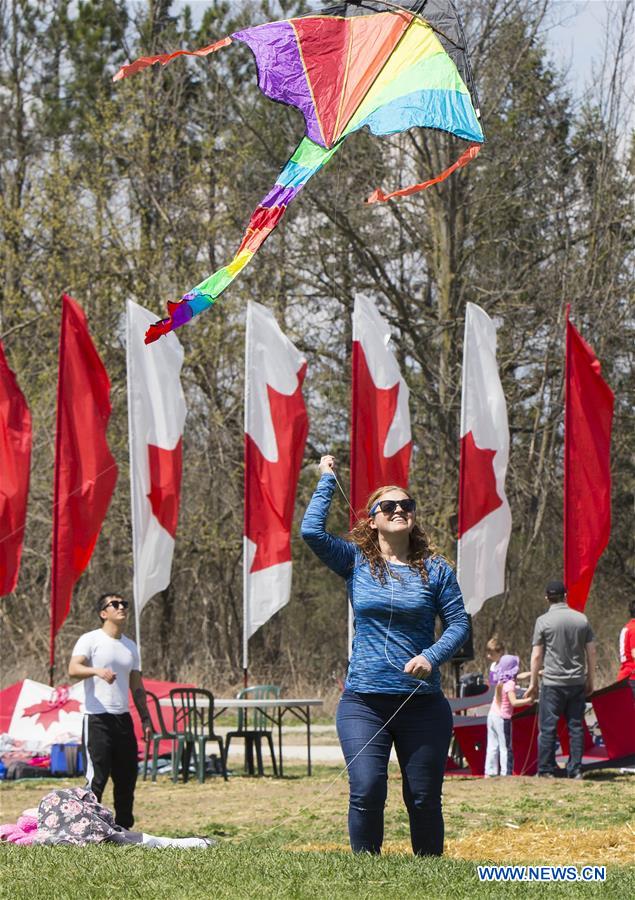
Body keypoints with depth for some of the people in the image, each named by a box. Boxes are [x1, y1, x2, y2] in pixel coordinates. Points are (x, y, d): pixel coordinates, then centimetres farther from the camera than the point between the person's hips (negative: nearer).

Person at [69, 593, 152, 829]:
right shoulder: (90, 640, -3)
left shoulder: (130, 646, 18)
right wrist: (98, 671, -37)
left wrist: (146, 718, 15)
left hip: (123, 719, 7)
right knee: (97, 776, -10)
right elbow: (73, 669, -18)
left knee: (127, 777, 7)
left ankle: (123, 828, 16)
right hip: (97, 718, -7)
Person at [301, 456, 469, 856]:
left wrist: (431, 657, -16)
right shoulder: (355, 562, 6)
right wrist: (327, 479, 3)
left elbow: (459, 623, 2)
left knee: (424, 799, 4)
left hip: (423, 703, 1)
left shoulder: (435, 569, 5)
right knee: (366, 791, -14)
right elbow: (312, 530, -7)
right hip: (363, 702, 0)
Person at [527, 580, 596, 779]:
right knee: (576, 727, 7)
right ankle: (575, 770, 6)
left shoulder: (544, 621, -4)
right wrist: (590, 680, 17)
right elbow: (591, 653, 7)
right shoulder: (582, 619, 5)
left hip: (553, 682, -3)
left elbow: (536, 656, -4)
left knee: (548, 727, 1)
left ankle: (546, 770, 1)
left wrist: (533, 683, 5)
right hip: (577, 682, 3)